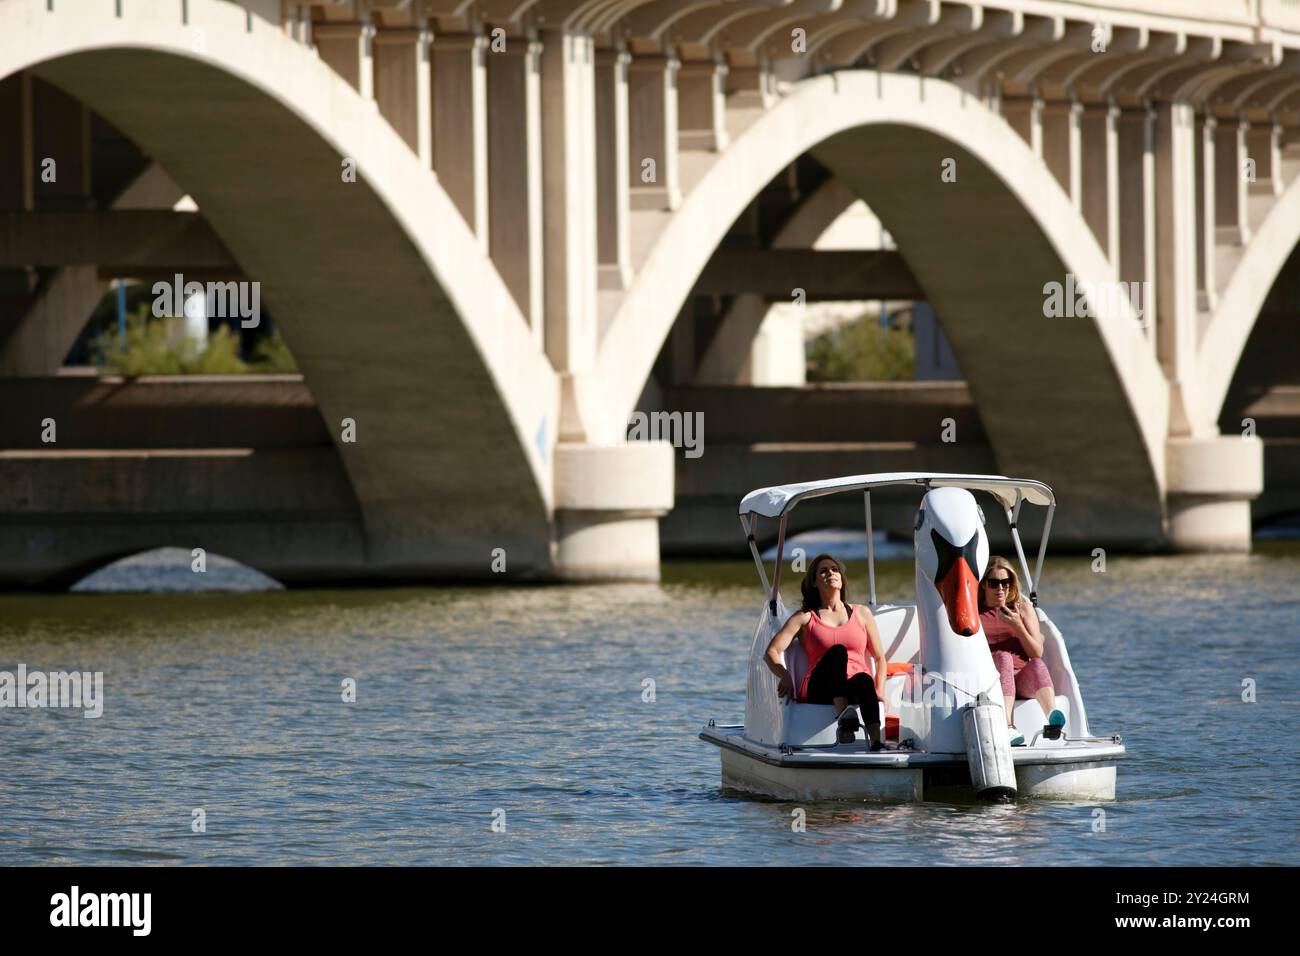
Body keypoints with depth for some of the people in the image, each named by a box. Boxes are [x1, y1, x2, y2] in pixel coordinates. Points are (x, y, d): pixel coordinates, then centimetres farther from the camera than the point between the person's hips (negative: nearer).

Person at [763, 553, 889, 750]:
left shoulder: (861, 614, 24)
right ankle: (844, 719, -59)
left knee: (864, 680, -38)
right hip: (818, 691, -1)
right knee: (837, 651, -34)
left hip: (855, 689, 1)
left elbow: (879, 657, 23)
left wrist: (880, 691, 4)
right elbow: (772, 651, 9)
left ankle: (876, 741, -62)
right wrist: (785, 676, -13)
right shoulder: (805, 617, 20)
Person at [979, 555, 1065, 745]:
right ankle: (1008, 728, -59)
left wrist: (1018, 627, -5)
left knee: (1037, 665, -33)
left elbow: (1037, 654, 8)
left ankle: (1053, 719, -63)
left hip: (1023, 679, 2)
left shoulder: (1023, 609, 19)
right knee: (1003, 657, -36)